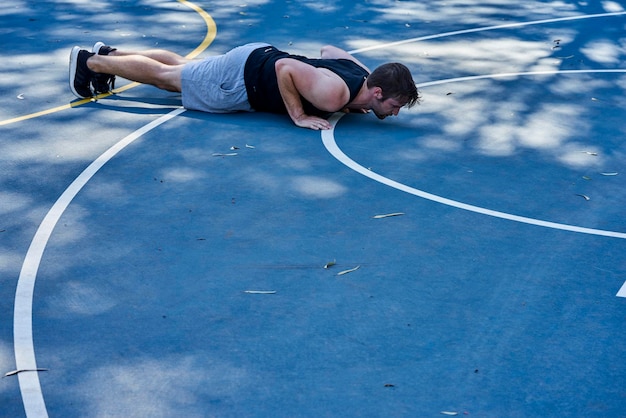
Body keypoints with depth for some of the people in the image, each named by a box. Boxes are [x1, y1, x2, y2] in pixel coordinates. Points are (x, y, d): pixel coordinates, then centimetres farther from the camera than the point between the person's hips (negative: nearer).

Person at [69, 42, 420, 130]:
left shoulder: (363, 72, -7)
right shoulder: (334, 94, -35)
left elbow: (329, 49, 12)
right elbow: (284, 67, -34)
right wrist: (299, 116, -28)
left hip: (258, 55, 8)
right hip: (240, 80, -8)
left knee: (180, 66, 25)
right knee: (163, 76, 10)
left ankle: (109, 53, 40)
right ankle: (90, 62, 25)